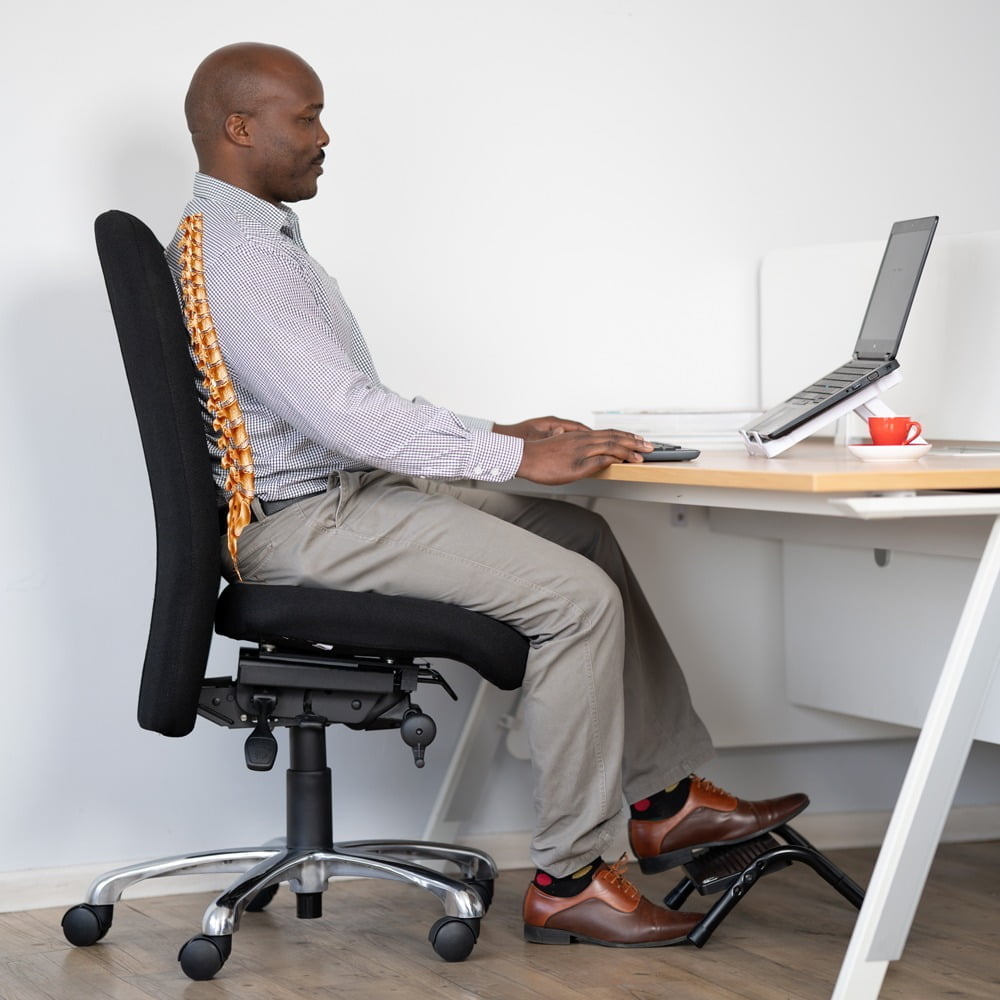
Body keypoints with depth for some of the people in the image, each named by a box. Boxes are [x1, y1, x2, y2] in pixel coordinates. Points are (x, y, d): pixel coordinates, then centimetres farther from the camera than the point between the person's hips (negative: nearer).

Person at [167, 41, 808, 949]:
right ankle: (567, 881, -10)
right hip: (305, 523, -11)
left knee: (583, 534, 11)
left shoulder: (260, 238, 17)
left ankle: (663, 798, 15)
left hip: (352, 489, 11)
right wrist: (516, 456, -22)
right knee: (578, 596, -18)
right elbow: (342, 415, -27)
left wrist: (497, 435, 10)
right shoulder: (227, 254, -18)